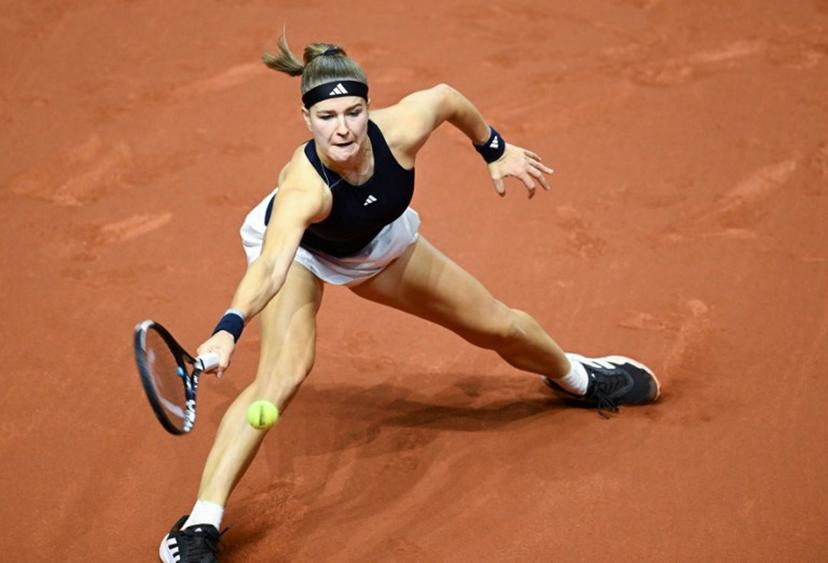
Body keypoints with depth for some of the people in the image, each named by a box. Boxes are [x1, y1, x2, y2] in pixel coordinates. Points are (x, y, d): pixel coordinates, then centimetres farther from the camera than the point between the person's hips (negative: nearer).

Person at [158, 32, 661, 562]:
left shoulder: (402, 127, -35)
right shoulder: (304, 187, -47)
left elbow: (448, 96, -12)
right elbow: (269, 269, -60)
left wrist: (497, 150, 0)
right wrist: (228, 330, -77)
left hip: (376, 241, 5)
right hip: (299, 246, -5)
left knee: (499, 326, 14)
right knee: (283, 373, -31)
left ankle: (576, 377, 49)